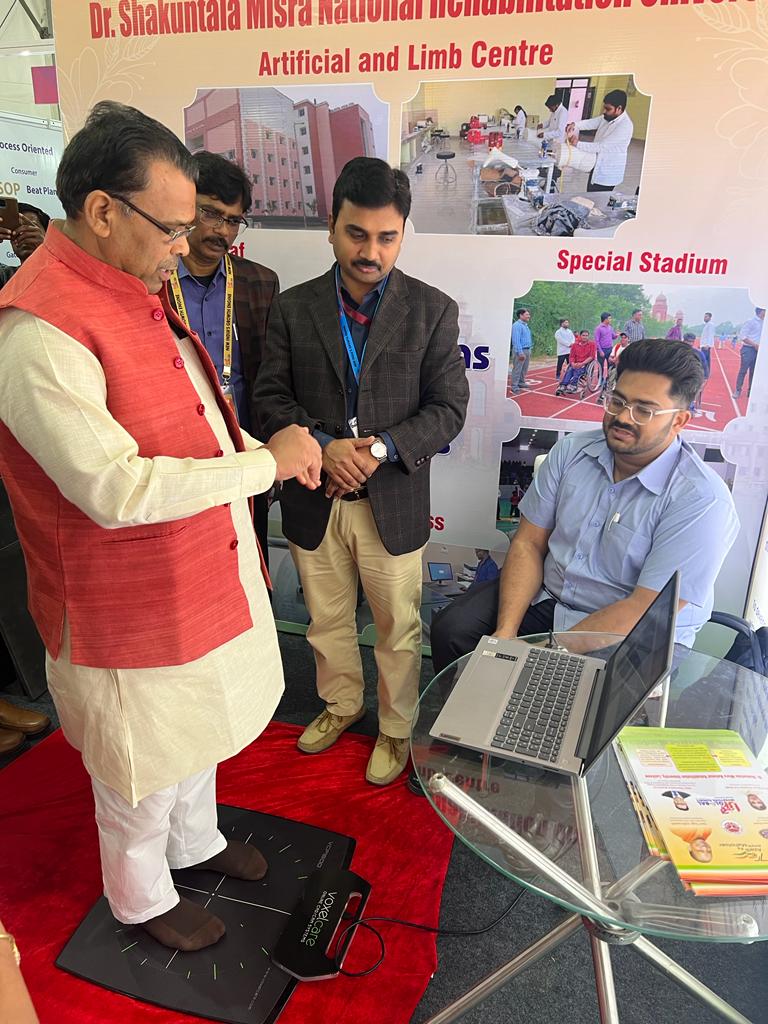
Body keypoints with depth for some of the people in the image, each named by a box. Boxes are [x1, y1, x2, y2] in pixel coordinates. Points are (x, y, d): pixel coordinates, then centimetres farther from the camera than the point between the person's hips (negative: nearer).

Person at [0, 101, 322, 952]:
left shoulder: (132, 288, 4)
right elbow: (117, 490, -32)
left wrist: (263, 450, 2)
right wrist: (264, 463, -25)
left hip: (206, 571, 9)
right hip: (131, 605, -9)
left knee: (196, 732, 29)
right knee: (142, 769, 17)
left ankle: (196, 841, 56)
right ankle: (141, 900, 46)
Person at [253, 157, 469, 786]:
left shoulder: (433, 310, -4)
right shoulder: (293, 308, 0)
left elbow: (447, 409, -6)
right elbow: (271, 398, -2)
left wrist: (382, 448, -21)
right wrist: (324, 446, -19)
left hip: (393, 501, -2)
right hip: (313, 499, 2)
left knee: (398, 628, 12)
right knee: (326, 620, 20)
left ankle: (397, 727, 36)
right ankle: (341, 704, 45)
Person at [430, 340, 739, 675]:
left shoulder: (702, 500, -18)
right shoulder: (572, 450, -1)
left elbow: (646, 611, -22)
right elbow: (529, 543, -1)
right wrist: (505, 632, -14)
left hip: (635, 640, -4)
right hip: (546, 597, 5)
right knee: (450, 631, -12)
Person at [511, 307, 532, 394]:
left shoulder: (526, 325, 16)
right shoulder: (517, 325, -14)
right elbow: (516, 340, -20)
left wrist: (529, 349, 16)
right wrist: (520, 353, -24)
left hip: (527, 350, 9)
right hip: (520, 350, -9)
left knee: (524, 369, 17)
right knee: (517, 369, -7)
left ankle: (521, 382, 31)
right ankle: (515, 387, -6)